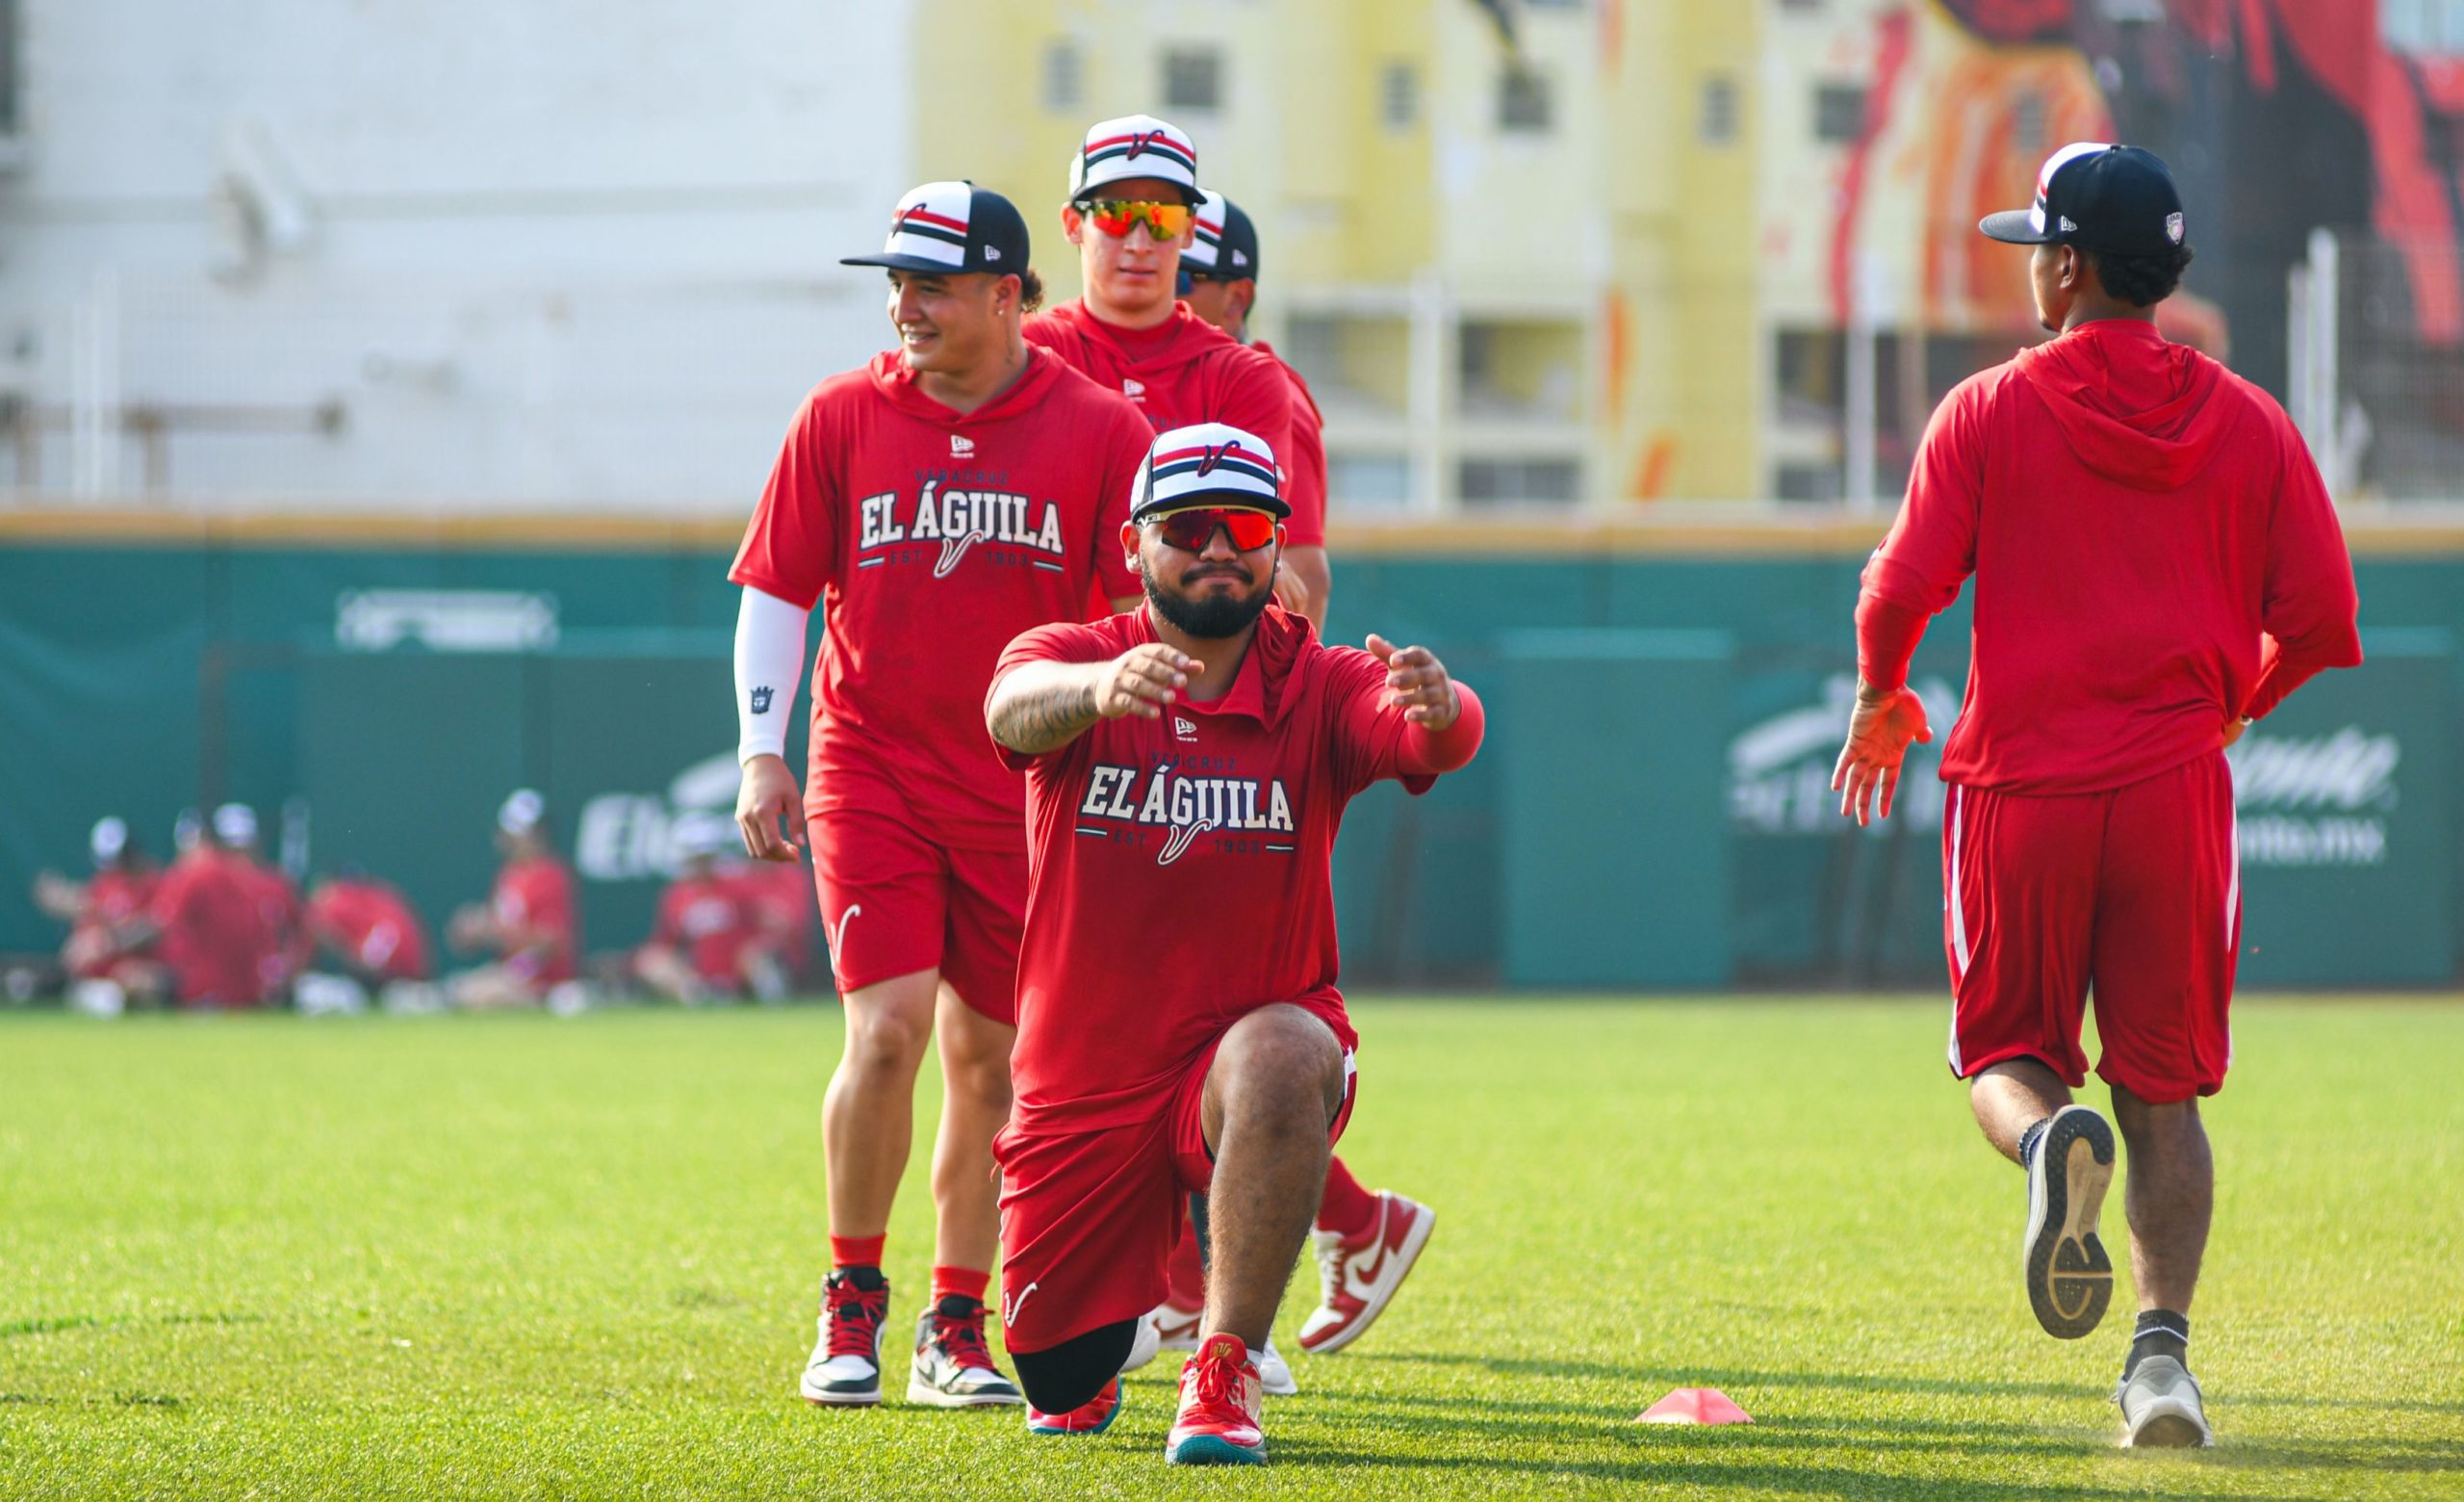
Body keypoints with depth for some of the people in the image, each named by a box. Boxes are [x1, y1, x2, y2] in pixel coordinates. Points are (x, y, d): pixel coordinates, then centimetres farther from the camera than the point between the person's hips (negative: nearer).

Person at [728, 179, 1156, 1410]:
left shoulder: (1098, 431, -1)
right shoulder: (841, 418, 1)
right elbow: (775, 590, 4)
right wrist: (760, 752, -4)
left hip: (1021, 789, 1)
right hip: (867, 768, -1)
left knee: (986, 1058, 5)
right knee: (889, 1028, -14)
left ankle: (956, 1332, 17)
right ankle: (851, 1302, 2)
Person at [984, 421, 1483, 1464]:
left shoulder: (1321, 688, -7)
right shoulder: (1071, 661, -6)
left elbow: (1441, 740, -29)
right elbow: (1017, 709, -31)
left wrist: (1434, 708, -54)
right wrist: (1099, 688, -55)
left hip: (1244, 1046, -2)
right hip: (1082, 1090, 2)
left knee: (1281, 1056, -39)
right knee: (1061, 1388, 7)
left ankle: (1223, 1372, -26)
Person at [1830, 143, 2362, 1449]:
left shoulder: (1988, 413, 0)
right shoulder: (2246, 424, 5)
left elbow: (1902, 588, -7)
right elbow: (2319, 619, 0)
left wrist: (1881, 700, 13)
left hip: (2019, 784, -1)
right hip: (2175, 789, 1)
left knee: (2005, 1054, 13)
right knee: (2163, 1087, 8)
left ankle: (2049, 1135, -23)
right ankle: (2163, 1351, -7)